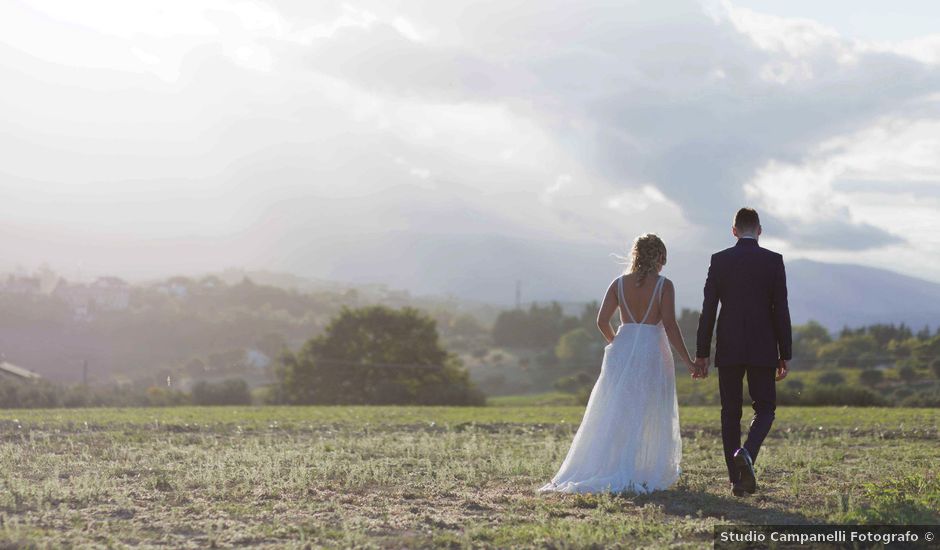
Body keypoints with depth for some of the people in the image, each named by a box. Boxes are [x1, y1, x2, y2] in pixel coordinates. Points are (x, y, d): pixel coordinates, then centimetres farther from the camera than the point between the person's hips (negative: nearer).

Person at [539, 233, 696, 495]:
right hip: (653, 352, -3)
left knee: (614, 414, 9)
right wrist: (687, 360, -6)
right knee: (649, 418, 5)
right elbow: (670, 325, -12)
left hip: (622, 351, 3)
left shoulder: (619, 284, 3)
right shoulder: (664, 285, -6)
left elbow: (602, 321, -1)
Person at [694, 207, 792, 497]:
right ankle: (747, 453, -19)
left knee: (731, 413, 8)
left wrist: (701, 354, 4)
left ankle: (737, 479, 6)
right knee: (764, 409, 10)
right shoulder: (774, 261, -2)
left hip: (728, 350, 1)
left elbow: (708, 310, -1)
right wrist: (785, 356, 3)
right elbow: (781, 311, -4)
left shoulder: (719, 260, 0)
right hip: (762, 350, -1)